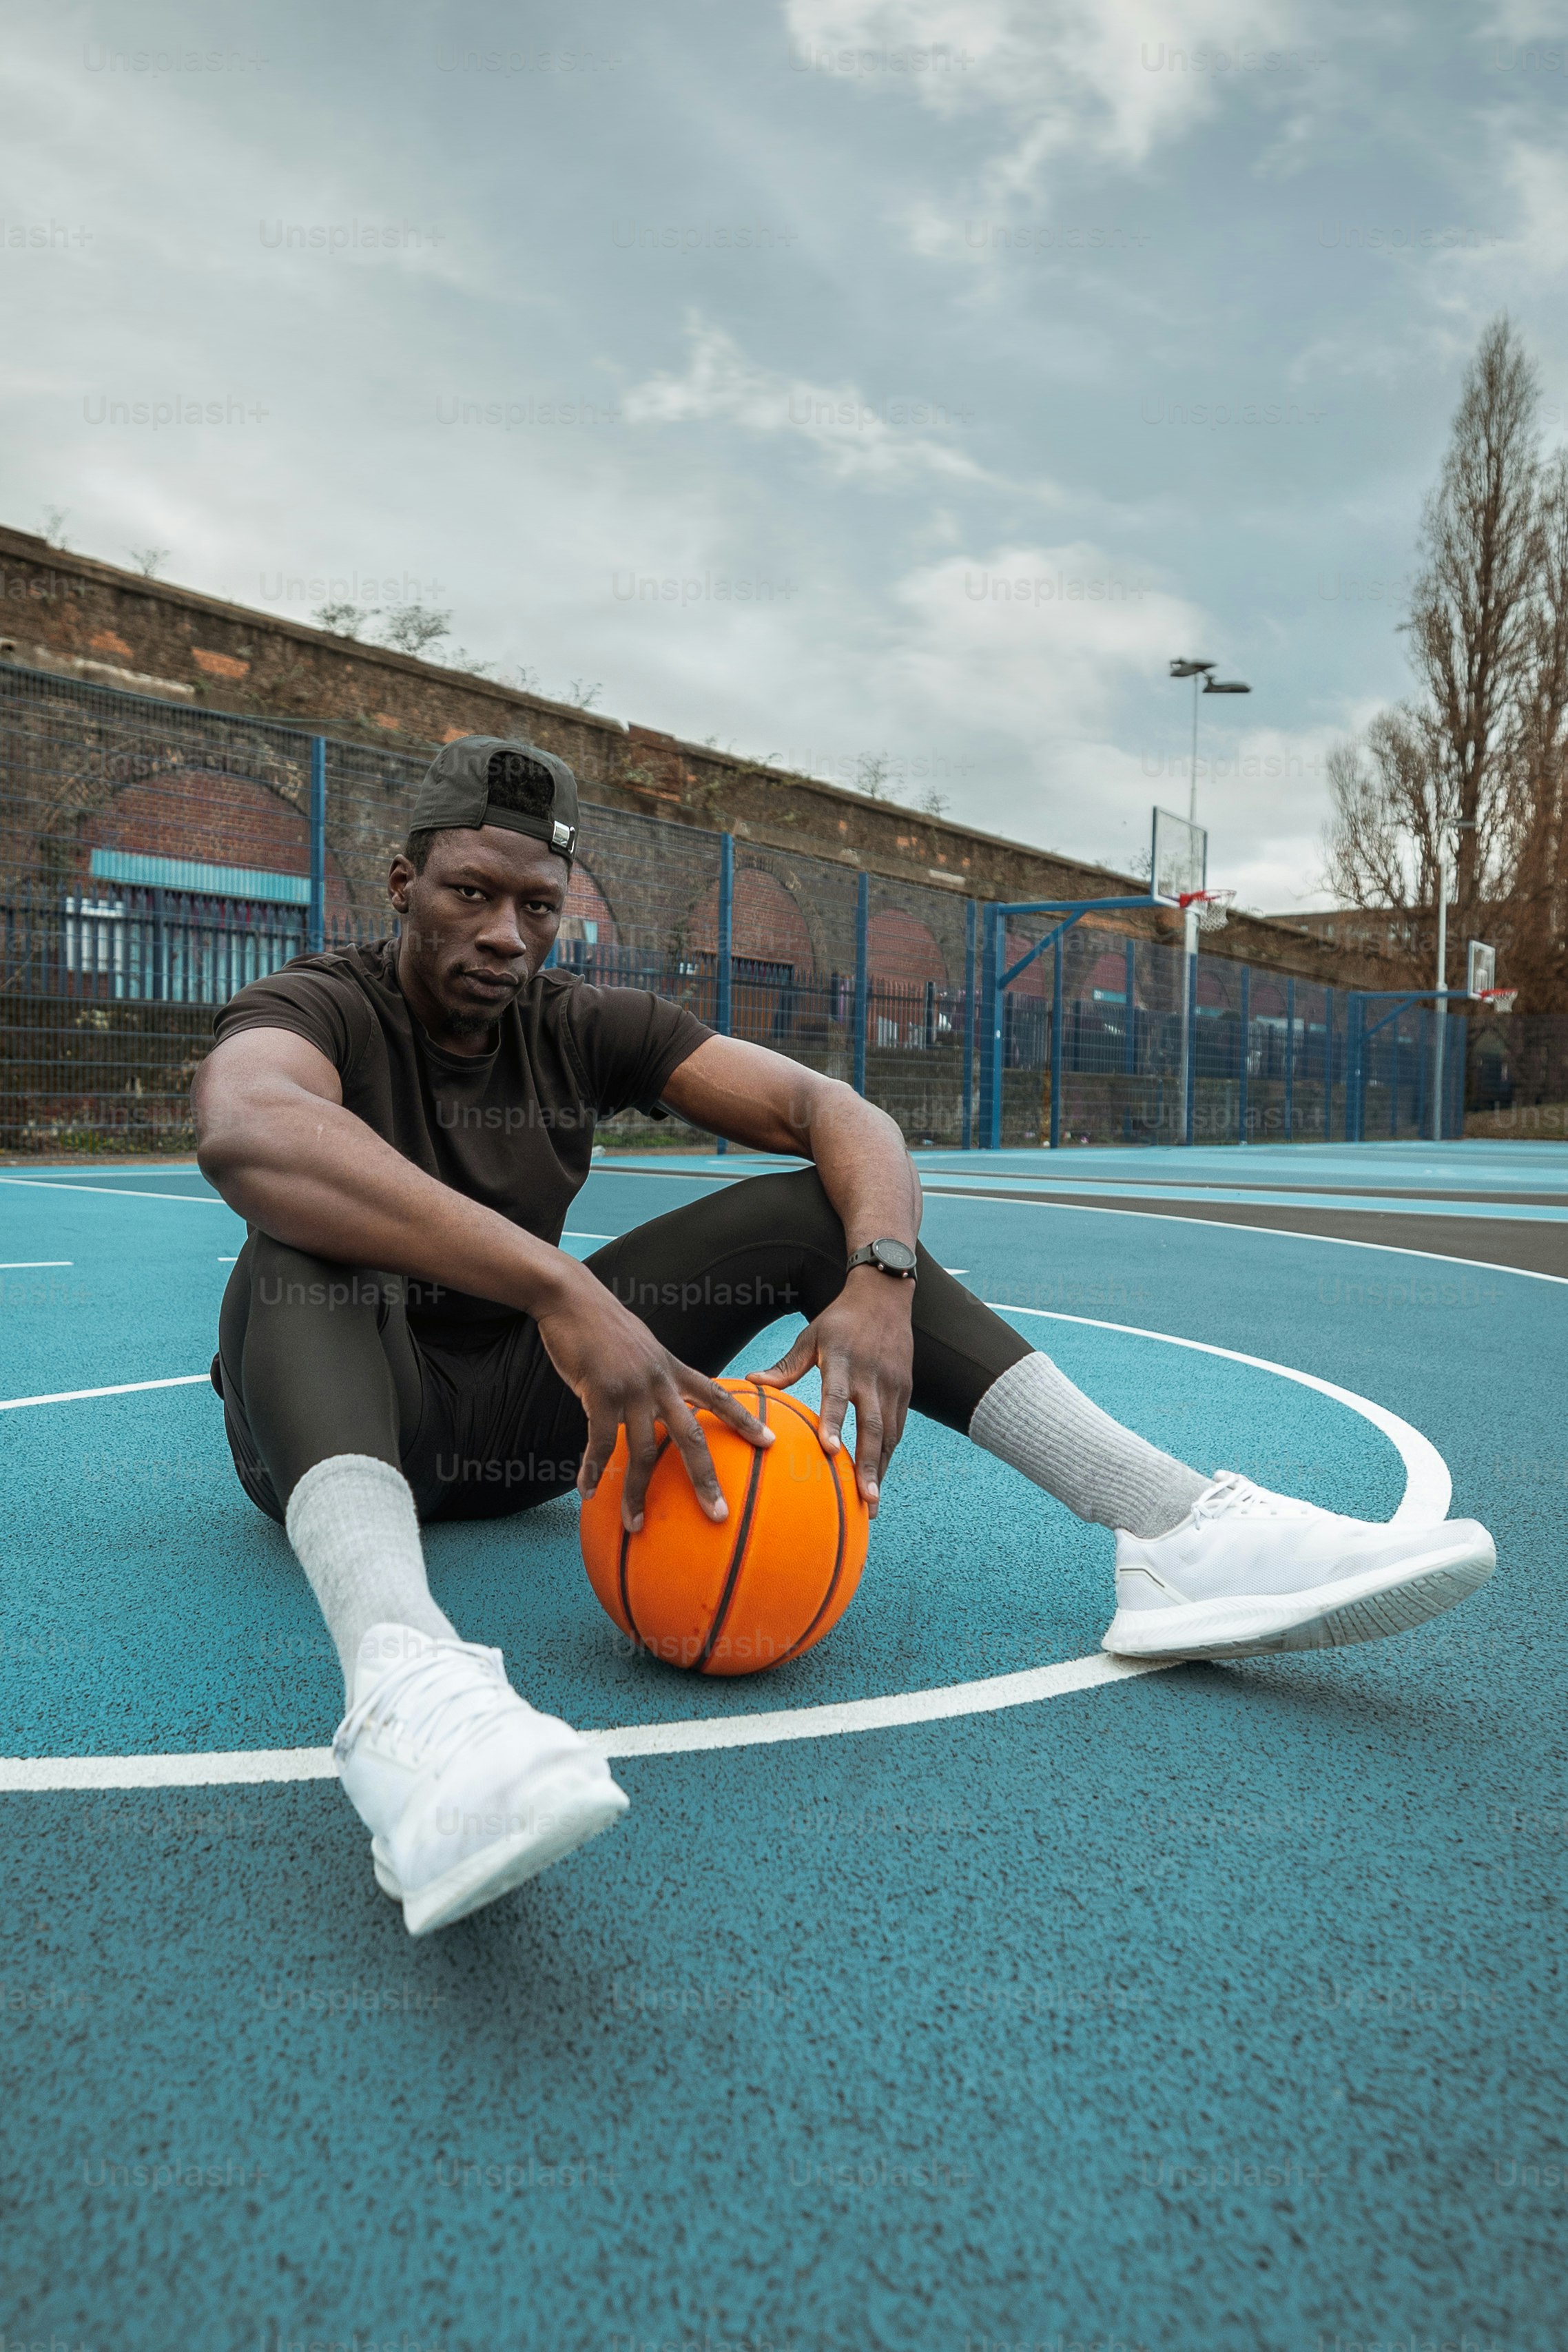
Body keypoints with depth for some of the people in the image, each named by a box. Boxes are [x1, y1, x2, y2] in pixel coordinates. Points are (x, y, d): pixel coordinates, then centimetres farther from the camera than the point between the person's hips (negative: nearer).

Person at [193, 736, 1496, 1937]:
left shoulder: (582, 1026, 1)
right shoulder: (316, 1006, -12)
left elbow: (839, 1113, -10)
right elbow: (246, 1132, -39)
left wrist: (879, 1281, -32)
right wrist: (559, 1289, -50)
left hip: (523, 1419, 4)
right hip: (336, 1430, -3)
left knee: (818, 1211, -13)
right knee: (308, 1247, -37)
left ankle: (1177, 1534, -24)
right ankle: (403, 1683, -65)